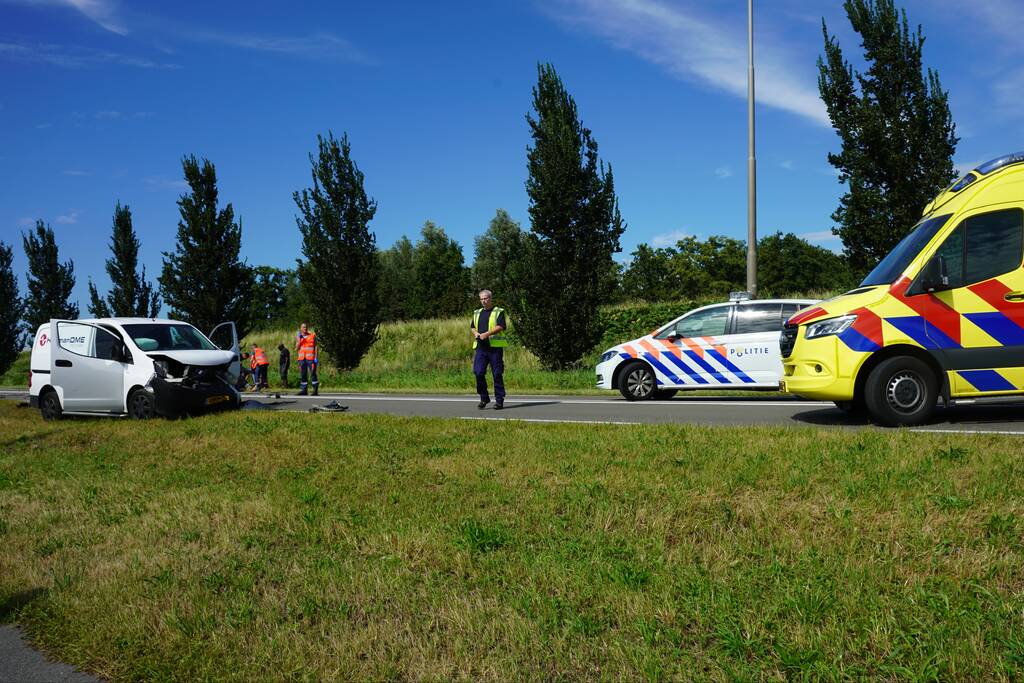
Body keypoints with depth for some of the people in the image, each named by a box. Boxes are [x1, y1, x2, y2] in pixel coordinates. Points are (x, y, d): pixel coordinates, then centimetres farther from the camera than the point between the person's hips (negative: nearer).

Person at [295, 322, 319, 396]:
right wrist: (299, 340, -5)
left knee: (312, 373, -8)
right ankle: (303, 390, 9)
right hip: (301, 358, 4)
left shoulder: (312, 335, 5)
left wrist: (316, 357, -5)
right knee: (302, 374, 4)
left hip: (310, 358, -4)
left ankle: (315, 390, -6)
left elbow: (315, 347, 4)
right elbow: (296, 349, 7)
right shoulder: (298, 337, 13)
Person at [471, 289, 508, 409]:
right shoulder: (477, 313, 19)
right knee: (478, 372, -5)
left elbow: (501, 327, -12)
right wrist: (475, 333, 2)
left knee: (497, 374, -2)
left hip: (495, 346, -5)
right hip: (481, 347, 5)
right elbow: (472, 326, 25)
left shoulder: (498, 312, 1)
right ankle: (484, 398, 9)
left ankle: (499, 400, 6)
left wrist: (487, 334, -19)